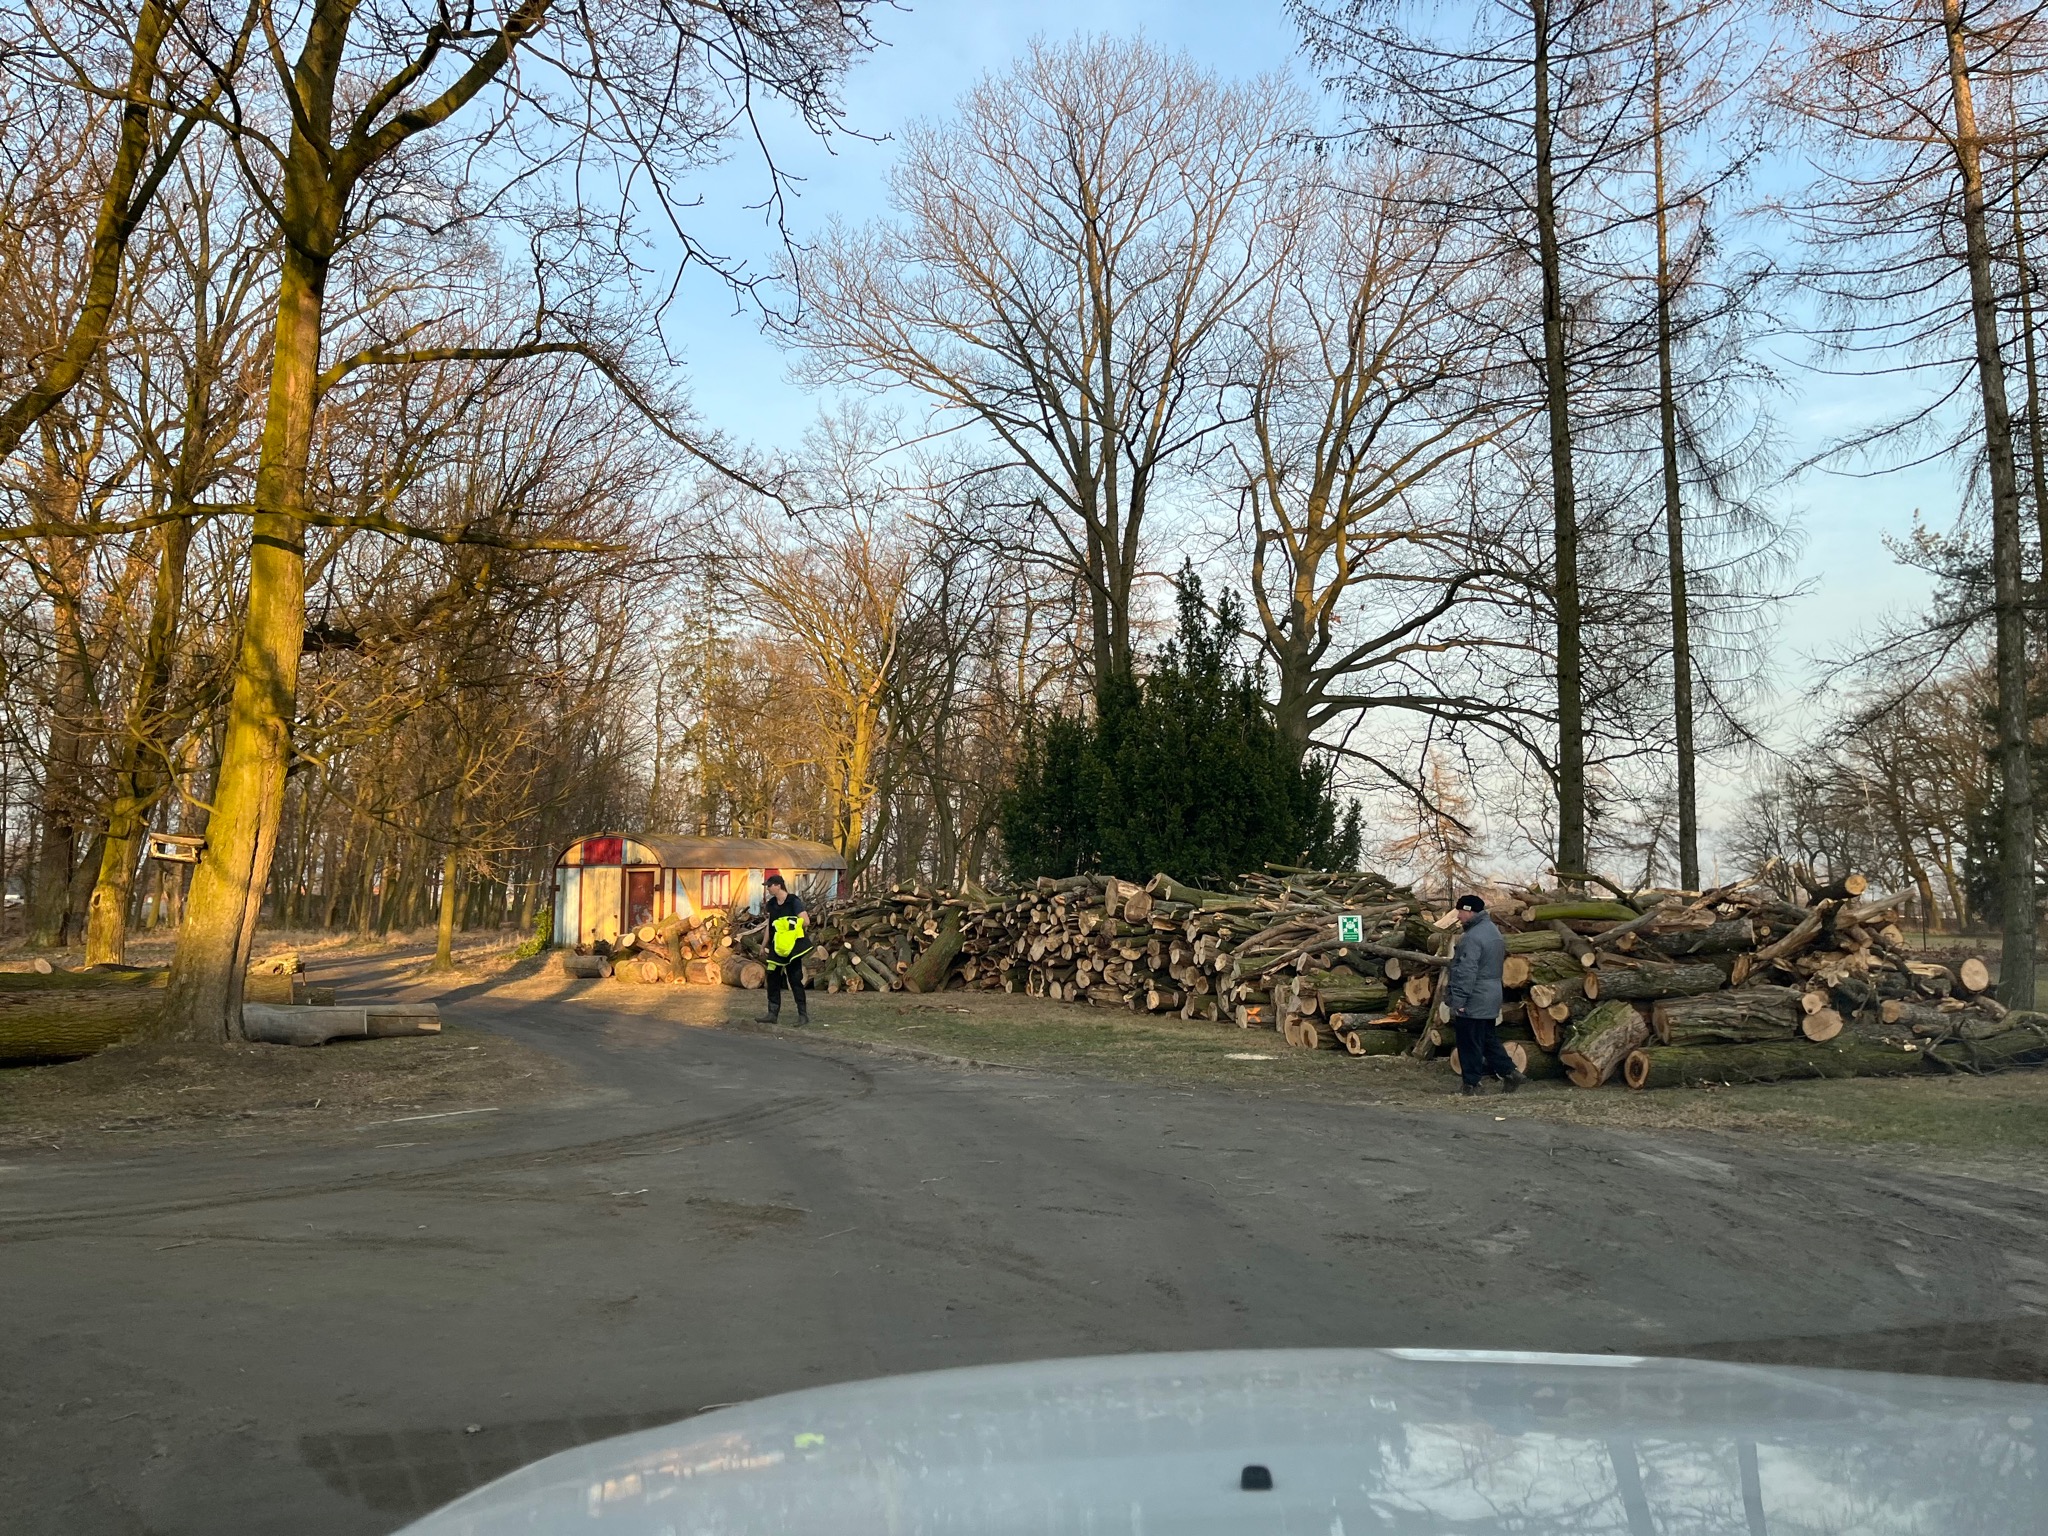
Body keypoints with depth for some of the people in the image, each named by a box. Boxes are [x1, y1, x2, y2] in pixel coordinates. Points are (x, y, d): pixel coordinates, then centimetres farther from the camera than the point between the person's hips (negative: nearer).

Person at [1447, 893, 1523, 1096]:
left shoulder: (1473, 937, -20)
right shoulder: (1493, 930, 13)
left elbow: (1466, 972, -24)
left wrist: (1457, 1001, -21)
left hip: (1473, 1002, -10)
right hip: (1490, 999, 10)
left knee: (1469, 1043, -1)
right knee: (1489, 1039, 18)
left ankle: (1470, 1083, 5)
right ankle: (1509, 1072, 15)